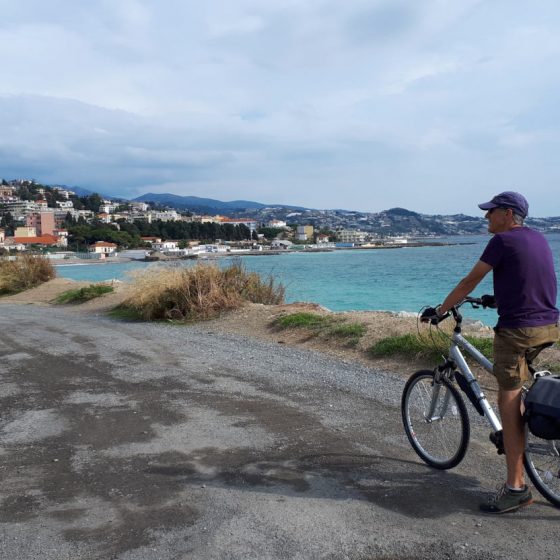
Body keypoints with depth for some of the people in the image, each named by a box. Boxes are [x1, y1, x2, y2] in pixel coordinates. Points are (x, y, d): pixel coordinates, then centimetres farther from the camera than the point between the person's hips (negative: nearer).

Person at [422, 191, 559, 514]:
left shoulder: (503, 240, -9)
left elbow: (469, 282, -7)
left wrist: (439, 311, 2)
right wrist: (498, 299, 39)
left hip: (517, 330, -9)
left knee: (509, 403, -4)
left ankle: (516, 487, -2)